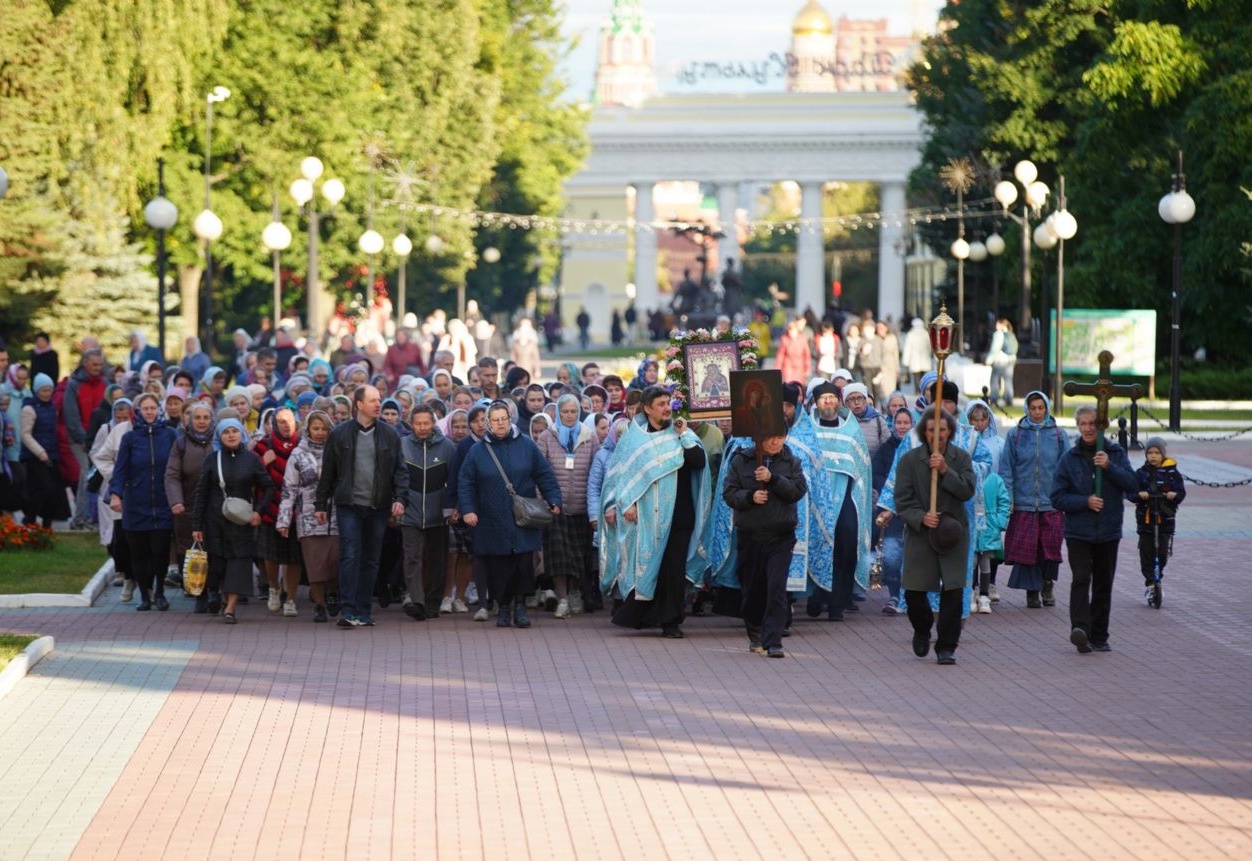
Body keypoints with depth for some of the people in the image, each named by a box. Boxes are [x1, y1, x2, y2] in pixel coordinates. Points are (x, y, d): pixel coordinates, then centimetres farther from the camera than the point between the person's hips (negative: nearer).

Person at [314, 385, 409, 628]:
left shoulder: (389, 435, 7)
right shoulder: (340, 434, 3)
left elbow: (400, 470, 7)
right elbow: (328, 471, 7)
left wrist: (399, 498, -7)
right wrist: (320, 504, 6)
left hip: (378, 507, 2)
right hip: (349, 505, -2)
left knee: (371, 560, 6)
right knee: (350, 557, -10)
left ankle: (362, 612, 11)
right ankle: (348, 611, -13)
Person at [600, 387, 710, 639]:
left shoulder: (681, 435, 9)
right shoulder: (634, 437, 7)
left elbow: (699, 462, -5)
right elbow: (623, 472, 5)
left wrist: (684, 435, -7)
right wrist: (626, 503, -5)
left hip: (678, 513, 0)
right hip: (645, 514, 0)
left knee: (674, 568, -3)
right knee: (646, 565, -2)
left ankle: (671, 621, 1)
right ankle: (641, 616, 10)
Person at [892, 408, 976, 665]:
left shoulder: (961, 458, 4)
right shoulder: (909, 460, -1)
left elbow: (968, 490, -8)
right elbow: (903, 500, -4)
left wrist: (945, 470, -19)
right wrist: (921, 517, -21)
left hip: (953, 532, 1)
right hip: (920, 533, 0)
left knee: (953, 591, -6)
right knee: (914, 591, 1)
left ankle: (946, 646, 5)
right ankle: (922, 631, 33)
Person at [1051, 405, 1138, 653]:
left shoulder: (1115, 453, 4)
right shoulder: (1070, 458, 1)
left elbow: (1133, 484, -6)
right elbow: (1058, 498, -1)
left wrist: (1109, 467, -18)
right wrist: (1085, 501, -15)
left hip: (1108, 532, 2)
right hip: (1078, 532, -2)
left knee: (1103, 584, 10)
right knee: (1081, 579, -19)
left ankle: (1099, 637, 19)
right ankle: (1080, 629, -30)